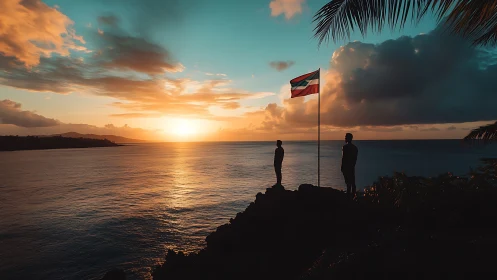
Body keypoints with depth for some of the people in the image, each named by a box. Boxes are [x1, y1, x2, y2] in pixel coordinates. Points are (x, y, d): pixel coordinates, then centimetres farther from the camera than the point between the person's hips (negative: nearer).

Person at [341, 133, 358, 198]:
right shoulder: (355, 147, 8)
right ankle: (353, 194, 18)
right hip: (352, 166, 7)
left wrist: (342, 167, -9)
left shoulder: (345, 147, -14)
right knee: (352, 181, 11)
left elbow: (343, 157, -15)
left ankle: (348, 194, -2)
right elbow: (355, 158, 11)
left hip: (346, 166, -7)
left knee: (348, 181, -3)